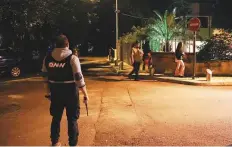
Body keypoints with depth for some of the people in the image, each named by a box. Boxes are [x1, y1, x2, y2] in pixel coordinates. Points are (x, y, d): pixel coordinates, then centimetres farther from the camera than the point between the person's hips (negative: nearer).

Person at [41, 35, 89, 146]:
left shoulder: (47, 58, 2)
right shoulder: (72, 58, -13)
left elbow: (45, 76, 10)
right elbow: (79, 78, -16)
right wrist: (85, 94, -8)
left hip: (55, 93, 4)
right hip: (70, 93, -4)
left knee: (56, 118, 19)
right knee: (72, 119, 10)